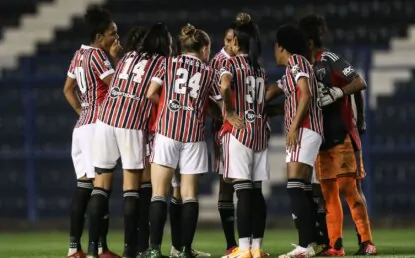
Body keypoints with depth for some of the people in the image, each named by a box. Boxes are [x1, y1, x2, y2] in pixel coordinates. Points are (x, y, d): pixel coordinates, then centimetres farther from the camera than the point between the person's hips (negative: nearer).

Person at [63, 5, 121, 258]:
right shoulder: (97, 55, -11)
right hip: (97, 125, -9)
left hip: (82, 125, 9)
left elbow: (68, 89, 24)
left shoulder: (79, 55, 15)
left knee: (84, 187, 8)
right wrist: (116, 58, -6)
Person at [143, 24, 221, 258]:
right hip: (194, 133, 1)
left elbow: (151, 93, 2)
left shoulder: (169, 64, 10)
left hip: (167, 128, -1)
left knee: (160, 192, -2)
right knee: (190, 193, 5)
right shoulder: (209, 72, 12)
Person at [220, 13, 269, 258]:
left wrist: (228, 112, -14)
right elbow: (265, 101, 10)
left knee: (243, 191, -9)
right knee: (256, 191, 8)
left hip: (239, 130, -6)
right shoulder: (261, 69, 14)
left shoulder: (232, 63, -5)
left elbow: (224, 86, -23)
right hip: (260, 130, 6)